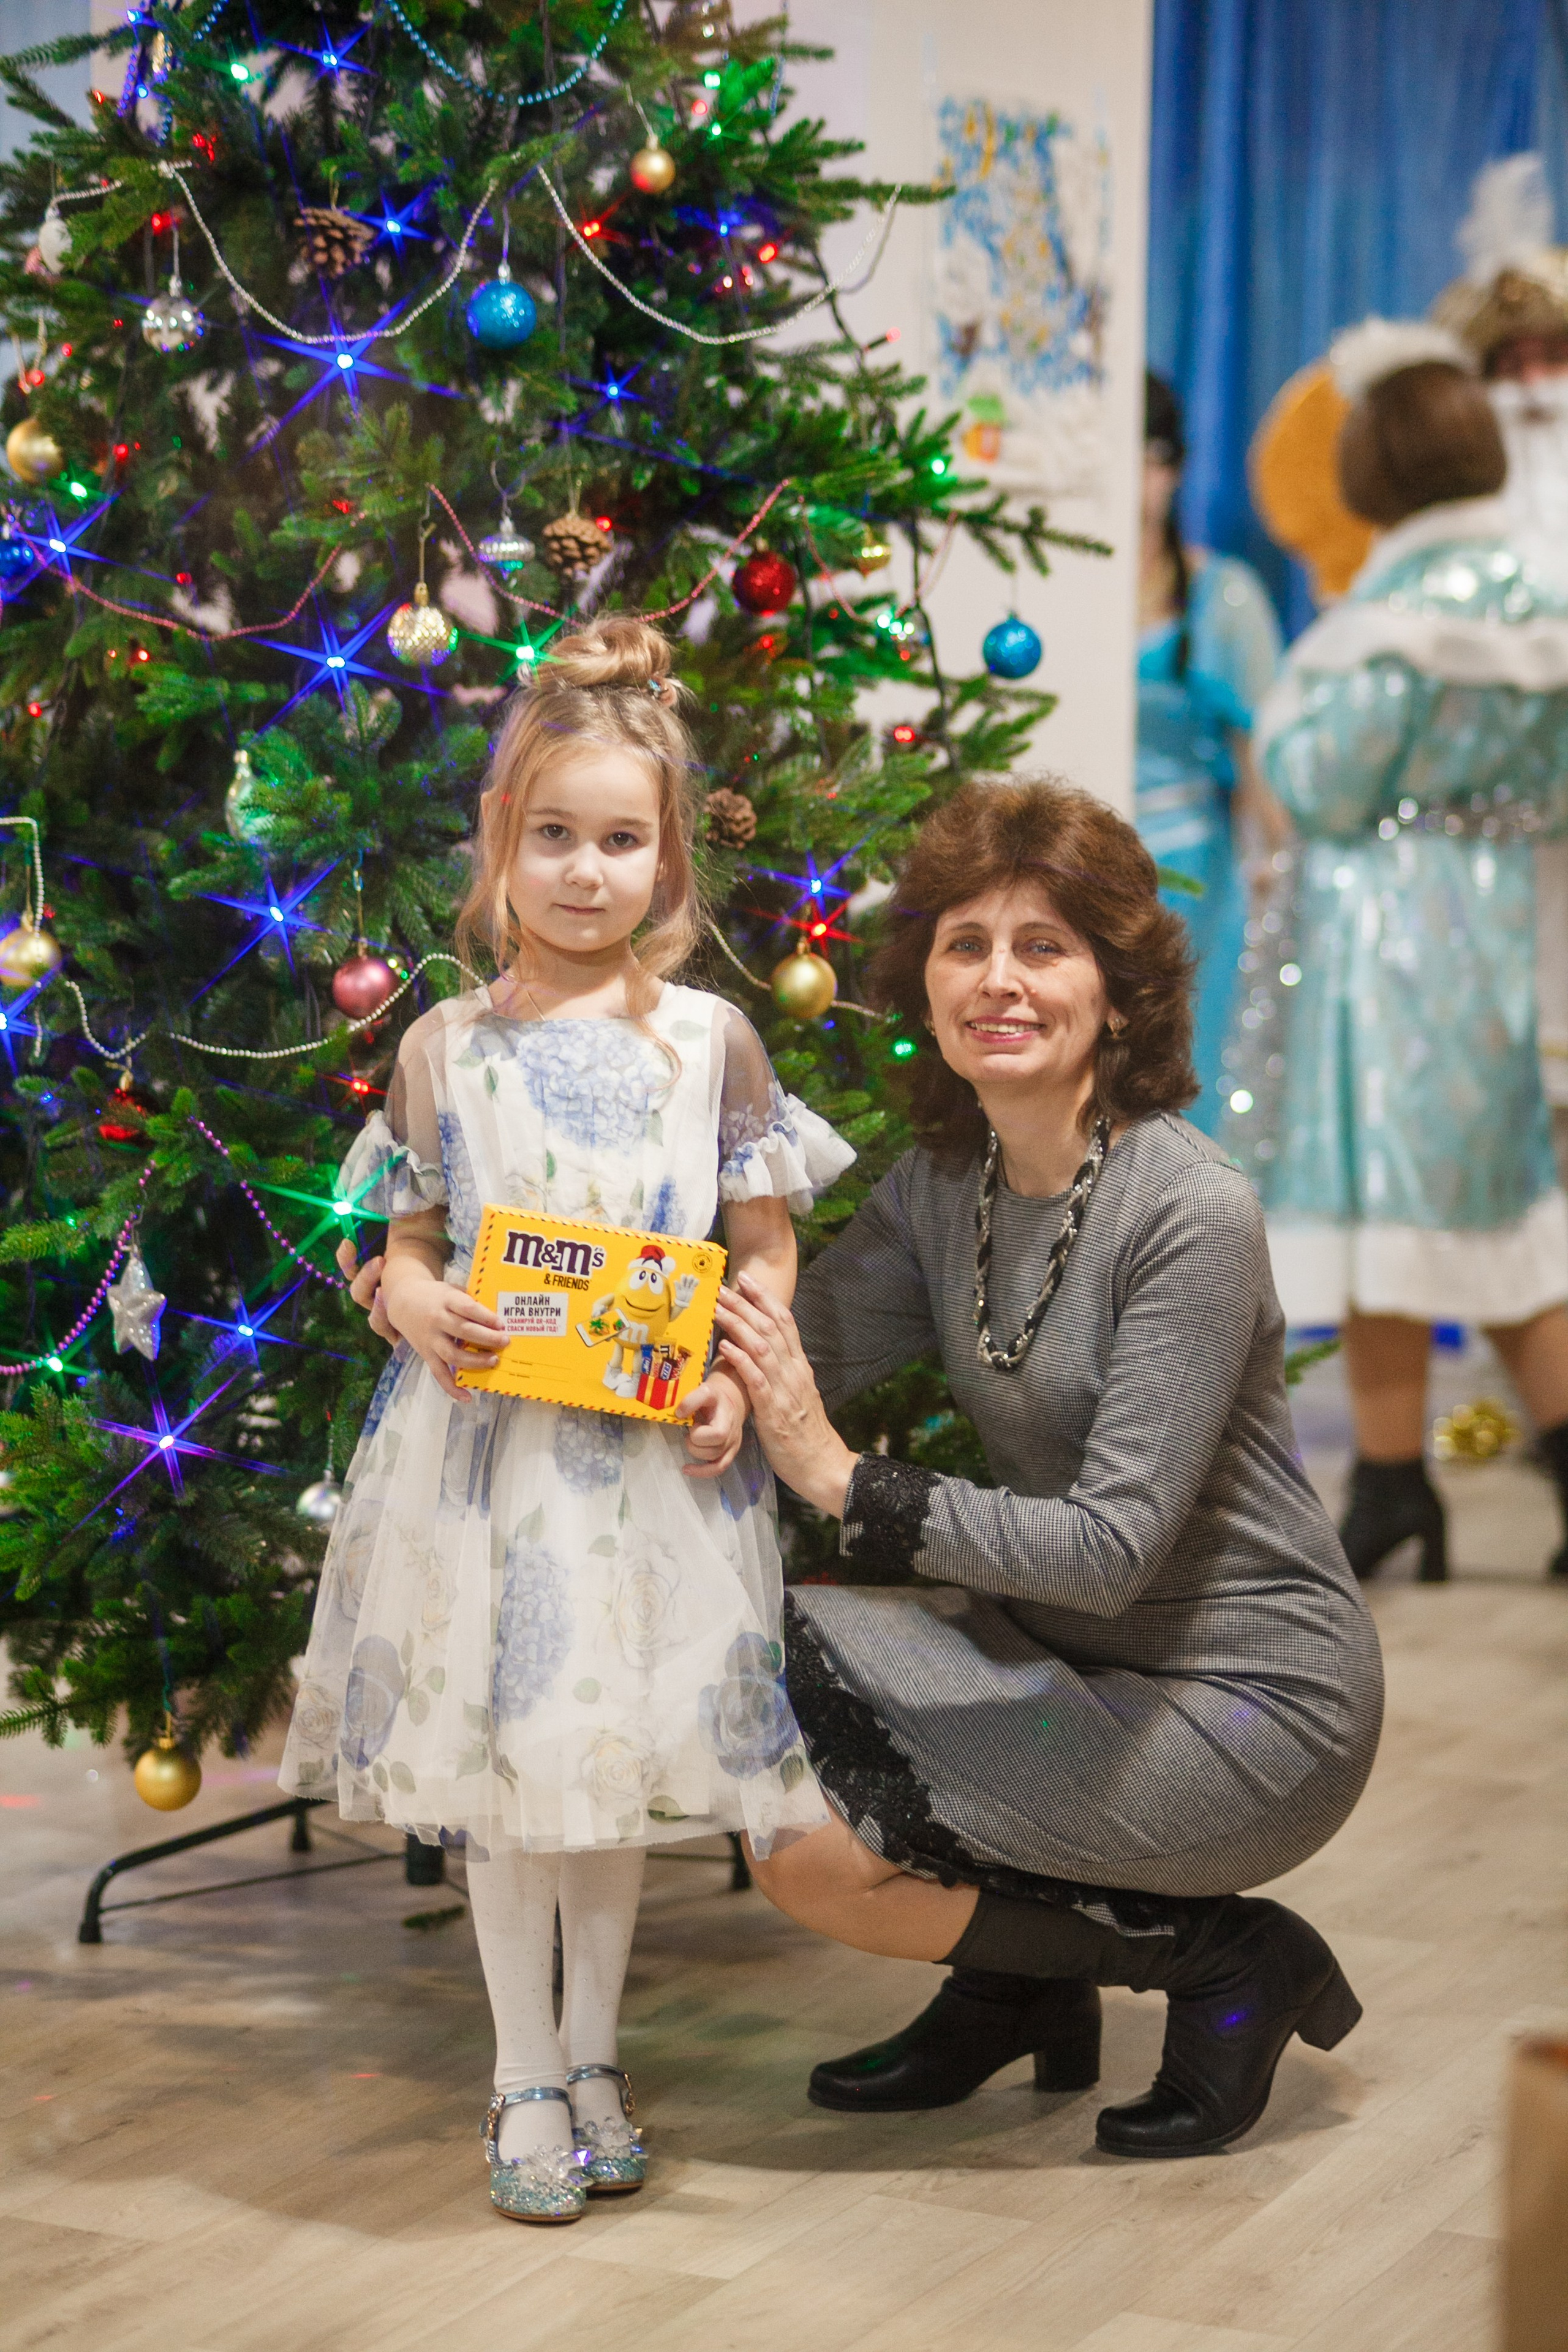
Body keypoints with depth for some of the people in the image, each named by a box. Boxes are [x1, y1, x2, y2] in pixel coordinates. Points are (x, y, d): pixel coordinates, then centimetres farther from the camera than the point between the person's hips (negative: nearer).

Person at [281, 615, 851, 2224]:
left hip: (653, 1449, 0)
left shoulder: (708, 1040, 3)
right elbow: (407, 1241, 9)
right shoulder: (444, 1047, 4)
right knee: (499, 1747, 5)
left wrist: (737, 1374, -11)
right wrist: (417, 1308, -12)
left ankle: (593, 2055, 26)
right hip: (482, 1436, 0)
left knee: (627, 1746, 9)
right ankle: (526, 2076, 19)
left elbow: (768, 1246, 5)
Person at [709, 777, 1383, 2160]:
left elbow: (1114, 1547, -25)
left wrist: (846, 1483, -30)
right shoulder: (940, 1186, 2)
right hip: (1065, 1649, 8)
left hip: (1247, 1703, -8)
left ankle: (1227, 1960, 2)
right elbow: (790, 1352, -5)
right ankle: (1018, 1992, 12)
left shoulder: (1193, 1213, -22)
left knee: (813, 1852, -17)